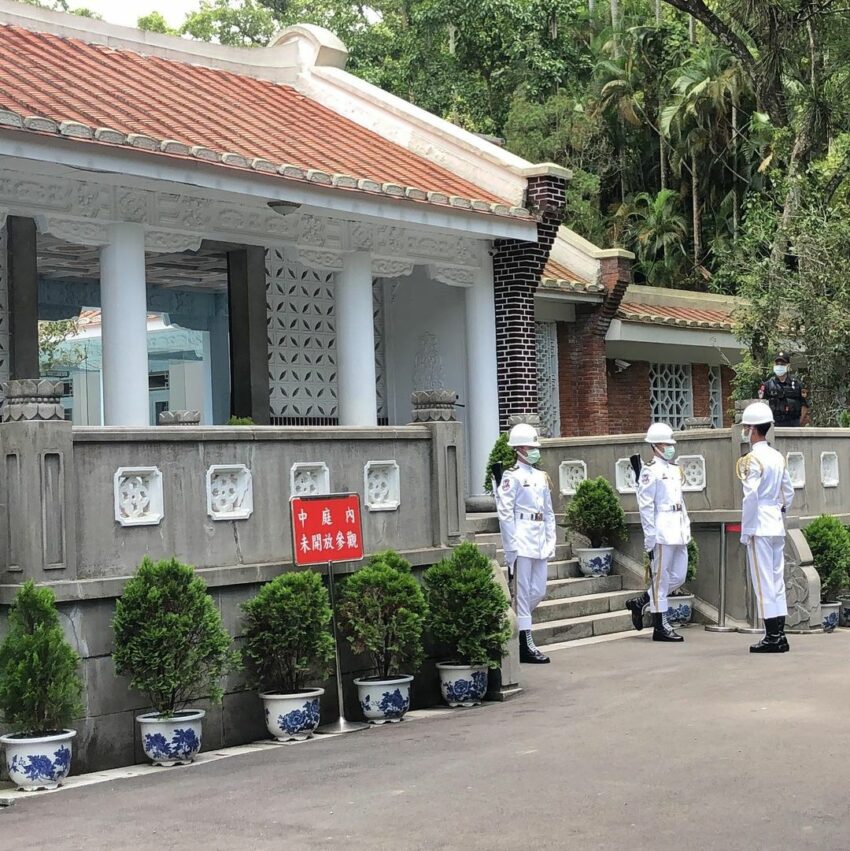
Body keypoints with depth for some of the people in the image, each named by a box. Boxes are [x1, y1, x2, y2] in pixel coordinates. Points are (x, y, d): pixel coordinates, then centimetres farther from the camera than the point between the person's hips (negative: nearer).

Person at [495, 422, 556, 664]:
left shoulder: (541, 477, 16)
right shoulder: (511, 477, -6)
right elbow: (505, 513, -10)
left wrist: (550, 542, 11)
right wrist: (512, 546, -14)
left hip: (539, 542, 7)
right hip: (522, 541, -7)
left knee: (538, 592, 8)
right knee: (523, 592, -3)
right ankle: (525, 645, 0)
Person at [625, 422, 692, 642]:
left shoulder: (675, 470, 18)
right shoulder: (651, 471, -8)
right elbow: (645, 505, -11)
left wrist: (686, 529, 16)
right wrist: (650, 537, -14)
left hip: (678, 532, 9)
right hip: (662, 532, -9)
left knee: (678, 577, 10)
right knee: (661, 578, -2)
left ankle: (639, 603, 24)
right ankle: (660, 627, 4)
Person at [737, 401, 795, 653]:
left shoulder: (751, 460, -12)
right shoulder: (778, 457, 12)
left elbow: (750, 497, -17)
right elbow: (788, 492, 16)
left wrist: (745, 531, -11)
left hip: (759, 528, -8)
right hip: (777, 526, 8)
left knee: (763, 581, -4)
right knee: (777, 579, 10)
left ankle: (772, 637, -4)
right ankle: (779, 635, 13)